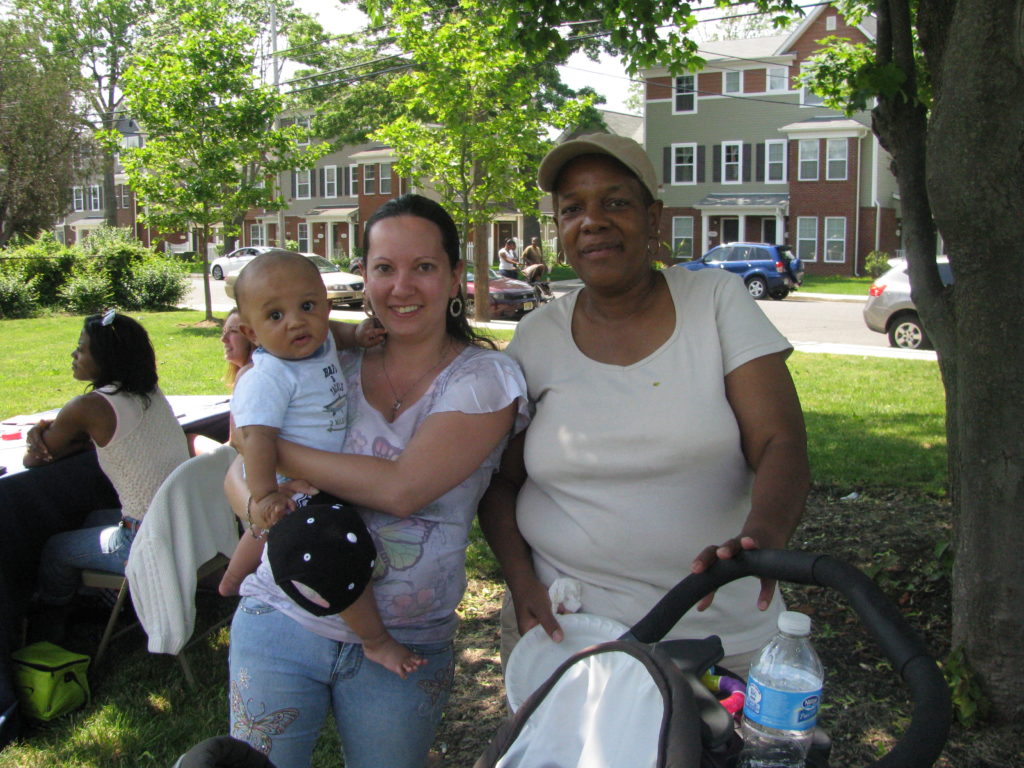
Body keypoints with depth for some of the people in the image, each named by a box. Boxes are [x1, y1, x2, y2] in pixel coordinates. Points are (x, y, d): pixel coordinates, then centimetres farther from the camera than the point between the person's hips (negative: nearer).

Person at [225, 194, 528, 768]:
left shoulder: (486, 377, -8)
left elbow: (403, 487, -22)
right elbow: (237, 473, 3)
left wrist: (271, 446, -16)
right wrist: (258, 504, -21)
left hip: (402, 649, -2)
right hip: (282, 619, 2)